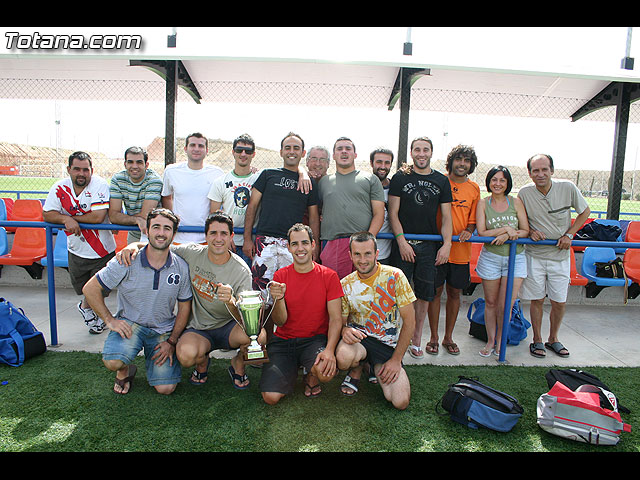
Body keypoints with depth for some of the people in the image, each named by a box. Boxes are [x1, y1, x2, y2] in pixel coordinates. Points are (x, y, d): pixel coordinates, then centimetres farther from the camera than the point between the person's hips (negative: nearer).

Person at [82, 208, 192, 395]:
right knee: (113, 361, -30)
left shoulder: (181, 267, -7)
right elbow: (90, 289, -4)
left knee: (166, 388, -9)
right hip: (129, 323, -1)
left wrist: (172, 341, -4)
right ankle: (125, 370, 9)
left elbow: (184, 307, 2)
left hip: (163, 330, 1)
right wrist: (110, 320, -9)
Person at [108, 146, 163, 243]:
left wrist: (122, 218, -9)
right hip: (133, 235, 4)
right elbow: (113, 215, -12)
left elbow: (145, 216, -21)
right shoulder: (117, 179, -4)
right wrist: (137, 220, -28)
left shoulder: (154, 180, -16)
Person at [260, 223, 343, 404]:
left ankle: (311, 377, 7)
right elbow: (280, 322, -4)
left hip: (315, 339, -1)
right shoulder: (280, 276, -2)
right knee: (270, 397, -14)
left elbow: (335, 318, -7)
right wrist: (279, 298, -25)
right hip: (283, 341, 2)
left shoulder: (329, 276, -6)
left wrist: (329, 349, -24)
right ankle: (292, 371, 20)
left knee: (326, 371, -33)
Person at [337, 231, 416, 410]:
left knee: (401, 402, -16)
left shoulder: (394, 276, -10)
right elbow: (340, 321, 5)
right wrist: (345, 330, -22)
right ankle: (357, 370, 4)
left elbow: (409, 321, -8)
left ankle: (378, 369, 16)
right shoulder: (345, 285, -3)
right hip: (358, 336, 0)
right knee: (343, 358, -36)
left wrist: (396, 360, -11)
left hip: (389, 343, 0)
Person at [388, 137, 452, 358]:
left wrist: (447, 244, -3)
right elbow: (393, 213, -1)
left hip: (430, 245, 3)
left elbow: (446, 217, 9)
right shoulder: (400, 178, 4)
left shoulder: (441, 181, 11)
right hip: (403, 244, -2)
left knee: (424, 294, 7)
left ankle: (416, 339, 21)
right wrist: (402, 241, -11)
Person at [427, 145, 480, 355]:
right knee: (436, 291, 3)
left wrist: (468, 231, -8)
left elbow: (473, 219, 14)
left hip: (461, 250, 3)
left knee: (454, 293, 11)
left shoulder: (474, 188, 9)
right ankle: (434, 336, 18)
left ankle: (448, 337, 25)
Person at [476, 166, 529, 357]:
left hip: (515, 258, 0)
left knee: (505, 305, -3)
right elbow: (481, 233, -8)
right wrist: (506, 228, -14)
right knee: (491, 302, 9)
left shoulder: (516, 202, 3)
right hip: (490, 258, 0)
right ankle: (490, 340, 25)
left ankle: (500, 340, 20)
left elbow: (526, 231, 1)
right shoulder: (483, 203, 0)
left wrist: (507, 235, -16)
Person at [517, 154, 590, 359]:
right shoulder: (524, 193, -9)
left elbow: (585, 211, 6)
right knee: (537, 300, 6)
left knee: (559, 302, 8)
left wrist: (569, 235, -5)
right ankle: (537, 341, 23)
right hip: (534, 255, -1)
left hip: (560, 255, 1)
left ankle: (553, 339, 29)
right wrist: (530, 232, -15)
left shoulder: (568, 188, -9)